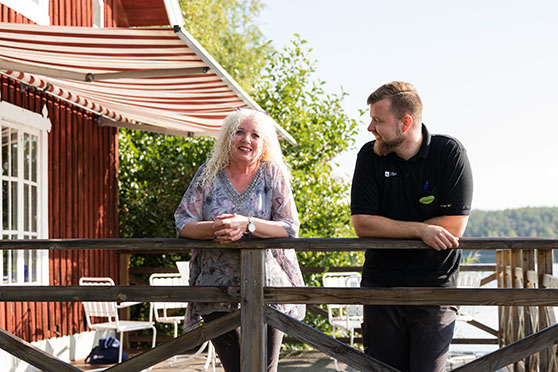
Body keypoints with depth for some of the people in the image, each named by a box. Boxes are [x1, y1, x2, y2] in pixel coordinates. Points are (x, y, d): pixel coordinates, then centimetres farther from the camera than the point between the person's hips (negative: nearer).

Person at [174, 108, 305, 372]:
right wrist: (214, 229, -21)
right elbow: (182, 224, 0)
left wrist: (247, 224, -21)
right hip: (216, 285, 1)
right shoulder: (208, 174, 6)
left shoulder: (274, 174, 3)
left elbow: (290, 228, -7)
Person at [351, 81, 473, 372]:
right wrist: (421, 230, -17)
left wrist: (388, 229, -10)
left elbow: (454, 225, -12)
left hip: (435, 285, -2)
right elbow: (362, 224, -8)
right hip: (381, 284, 2)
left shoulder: (449, 152, -7)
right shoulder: (370, 156, -1)